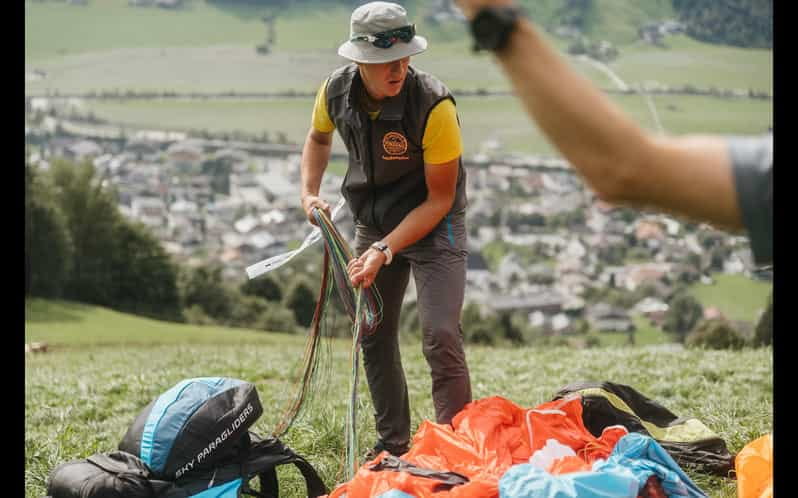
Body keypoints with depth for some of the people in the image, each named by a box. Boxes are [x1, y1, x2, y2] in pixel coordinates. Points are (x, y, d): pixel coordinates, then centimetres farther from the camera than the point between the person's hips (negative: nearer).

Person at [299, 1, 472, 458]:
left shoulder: (434, 104, -28)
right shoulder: (336, 91, -13)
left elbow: (439, 199, -23)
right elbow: (319, 137, 13)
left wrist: (386, 251, -29)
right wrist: (309, 193, -2)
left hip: (434, 225, -5)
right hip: (373, 222, 5)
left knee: (440, 336, -17)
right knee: (374, 335, 10)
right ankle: (392, 444, 24)